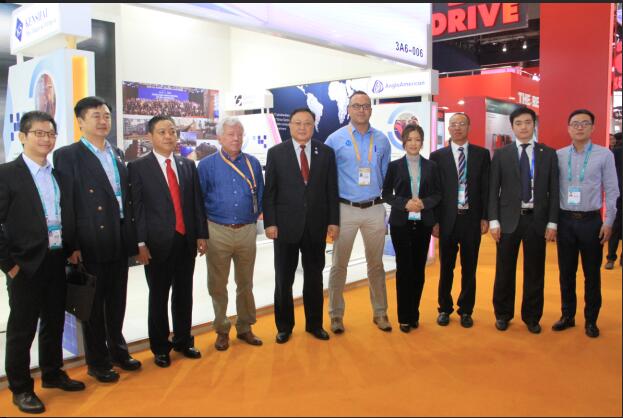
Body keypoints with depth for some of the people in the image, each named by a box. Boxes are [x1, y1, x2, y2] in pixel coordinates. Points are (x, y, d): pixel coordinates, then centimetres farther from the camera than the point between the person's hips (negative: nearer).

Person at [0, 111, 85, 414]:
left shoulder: (60, 175, 10)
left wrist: (71, 248, 6)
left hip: (57, 261, 6)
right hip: (26, 265, -6)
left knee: (55, 323, 17)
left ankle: (53, 374, 34)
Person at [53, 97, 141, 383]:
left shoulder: (117, 154, 12)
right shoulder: (67, 155, -7)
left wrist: (132, 235, 10)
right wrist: (73, 245, -14)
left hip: (119, 240, 6)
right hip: (91, 243, -5)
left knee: (116, 300, 17)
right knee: (94, 303, 8)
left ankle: (117, 350, 34)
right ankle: (97, 361, 23)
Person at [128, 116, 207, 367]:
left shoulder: (188, 165, 9)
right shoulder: (138, 167, -3)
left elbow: (197, 202, 10)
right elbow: (136, 208, -6)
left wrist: (202, 234, 5)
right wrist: (141, 243, -11)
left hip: (186, 240, 4)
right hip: (158, 243, -3)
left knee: (184, 294, 13)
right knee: (158, 297, 8)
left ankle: (183, 341, 30)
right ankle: (160, 347, 24)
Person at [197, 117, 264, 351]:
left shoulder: (253, 163, 6)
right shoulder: (207, 165, -1)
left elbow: (260, 194, 12)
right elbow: (198, 199, 1)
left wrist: (254, 219, 6)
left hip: (247, 231, 2)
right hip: (218, 232, -2)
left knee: (245, 283, 12)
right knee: (217, 284, 7)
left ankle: (245, 328, 26)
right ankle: (221, 330, 22)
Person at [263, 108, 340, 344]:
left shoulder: (326, 152, 4)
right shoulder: (276, 153, 0)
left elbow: (332, 190, 4)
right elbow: (269, 191, -2)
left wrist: (333, 221, -1)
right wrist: (269, 223, -8)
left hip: (316, 225, 2)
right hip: (286, 225, -1)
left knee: (314, 277, 12)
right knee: (283, 279, 9)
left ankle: (314, 324, 28)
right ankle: (284, 326, 25)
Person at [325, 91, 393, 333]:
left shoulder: (381, 140, 6)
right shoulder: (335, 139, -3)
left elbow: (386, 174, 14)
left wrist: (382, 198, 9)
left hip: (375, 209, 3)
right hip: (345, 209, -2)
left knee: (376, 264, 12)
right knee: (339, 265, 5)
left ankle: (380, 312, 25)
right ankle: (336, 314, 19)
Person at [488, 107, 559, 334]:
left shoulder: (549, 154, 4)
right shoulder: (501, 154, 2)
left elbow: (554, 191, 3)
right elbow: (493, 190, 0)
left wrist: (552, 222, -3)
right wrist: (493, 221, -6)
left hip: (537, 219, 1)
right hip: (509, 219, 0)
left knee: (535, 271, 8)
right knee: (505, 270, 8)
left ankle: (531, 316, 24)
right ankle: (503, 314, 24)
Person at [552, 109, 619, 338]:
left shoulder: (605, 154, -2)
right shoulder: (558, 155, 3)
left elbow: (612, 191, -1)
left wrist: (608, 222, -5)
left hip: (591, 220, -2)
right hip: (565, 220, 2)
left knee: (592, 273, 8)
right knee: (566, 271, 11)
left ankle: (591, 319, 22)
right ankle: (567, 315, 25)